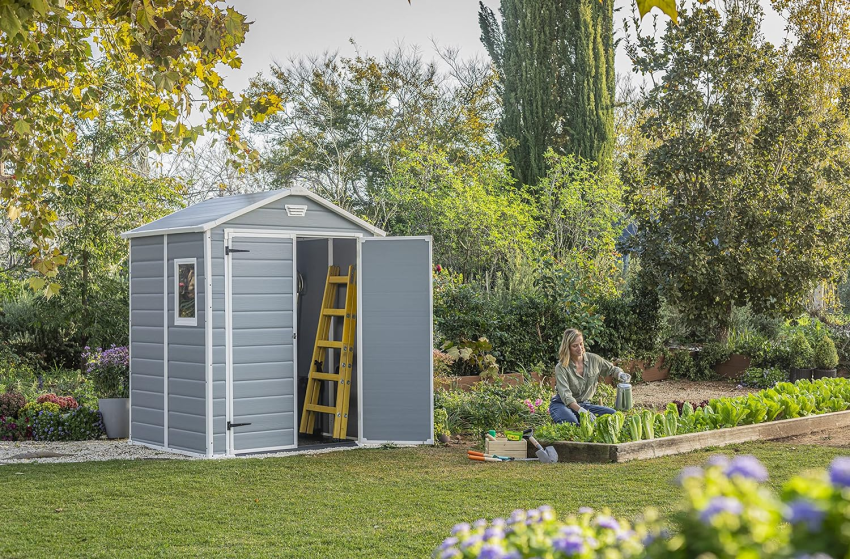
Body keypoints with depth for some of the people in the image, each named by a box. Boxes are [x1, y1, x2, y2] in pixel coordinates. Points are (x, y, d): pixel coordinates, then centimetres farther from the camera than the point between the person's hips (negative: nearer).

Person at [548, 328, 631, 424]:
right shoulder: (561, 368, -17)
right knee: (572, 423, -39)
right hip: (562, 405, -5)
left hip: (584, 404, 5)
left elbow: (612, 369, 15)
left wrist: (621, 375, -11)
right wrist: (581, 411, -43)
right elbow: (565, 395, -28)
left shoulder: (593, 359, -2)